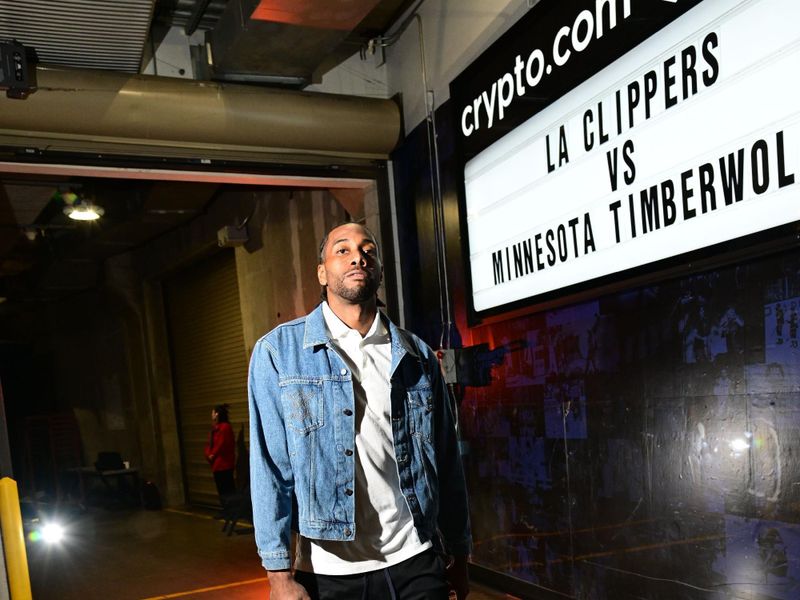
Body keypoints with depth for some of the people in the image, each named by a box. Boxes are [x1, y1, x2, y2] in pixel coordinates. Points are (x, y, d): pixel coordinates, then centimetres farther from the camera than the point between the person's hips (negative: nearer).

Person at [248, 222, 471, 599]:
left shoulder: (417, 356, 4)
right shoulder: (278, 352, -4)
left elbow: (447, 463, 7)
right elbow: (270, 468, -7)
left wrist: (459, 555, 9)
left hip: (415, 563, 2)